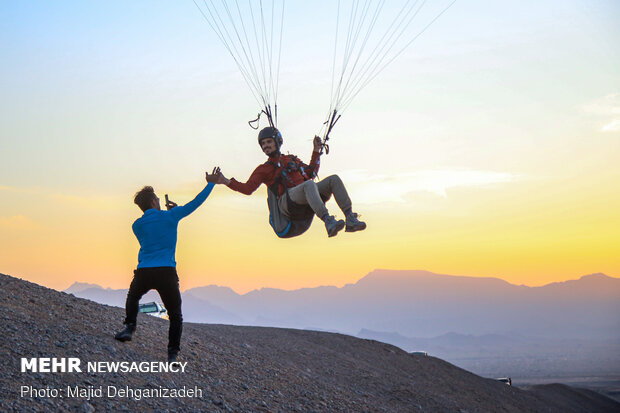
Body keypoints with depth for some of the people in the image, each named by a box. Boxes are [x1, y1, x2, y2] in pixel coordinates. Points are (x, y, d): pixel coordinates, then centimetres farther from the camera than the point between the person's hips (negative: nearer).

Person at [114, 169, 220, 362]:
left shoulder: (137, 225, 11)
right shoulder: (169, 217, 2)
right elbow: (195, 203, 9)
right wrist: (211, 183, 18)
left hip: (143, 272, 3)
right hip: (166, 272, -3)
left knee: (133, 297, 34)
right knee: (175, 316, 11)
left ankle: (129, 326, 13)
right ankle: (173, 353, 2)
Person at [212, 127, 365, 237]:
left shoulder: (292, 159, 32)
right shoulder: (263, 169, 18)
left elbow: (311, 173, 38)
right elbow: (248, 188, 7)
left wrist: (316, 151, 32)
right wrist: (226, 181, -5)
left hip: (308, 198, 6)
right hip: (287, 201, -5)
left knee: (334, 179, -17)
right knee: (309, 185, -38)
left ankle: (350, 219, -30)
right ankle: (328, 222, -57)